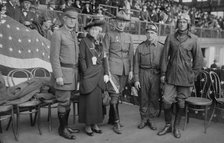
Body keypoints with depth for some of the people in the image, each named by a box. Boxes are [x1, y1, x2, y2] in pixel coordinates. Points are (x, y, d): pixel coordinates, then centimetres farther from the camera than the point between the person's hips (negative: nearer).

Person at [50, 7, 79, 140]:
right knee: (64, 102, -2)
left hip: (73, 71, 7)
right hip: (63, 71, -7)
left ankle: (66, 125, 25)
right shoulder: (58, 34, -8)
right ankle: (62, 129, 11)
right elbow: (54, 57, -12)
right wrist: (58, 76, -18)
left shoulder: (74, 34, 16)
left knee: (68, 101, 13)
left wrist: (77, 73, 14)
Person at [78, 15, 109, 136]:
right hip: (89, 76, -6)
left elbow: (104, 59, 13)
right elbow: (82, 59, -8)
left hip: (99, 76, 6)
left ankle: (95, 124, 22)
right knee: (89, 100, -1)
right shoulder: (84, 41, -4)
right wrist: (86, 74, -12)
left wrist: (106, 74, 5)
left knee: (98, 99, 10)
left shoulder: (99, 42, 13)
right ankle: (87, 125, 12)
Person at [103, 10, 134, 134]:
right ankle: (116, 122, 1)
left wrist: (131, 70, 7)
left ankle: (111, 119, 24)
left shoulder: (129, 36, 13)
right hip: (113, 68, -4)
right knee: (114, 94, -7)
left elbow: (131, 54, 13)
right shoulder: (109, 35, 0)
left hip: (125, 70, 5)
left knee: (118, 94, 10)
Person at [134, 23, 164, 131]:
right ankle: (144, 119, 22)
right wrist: (136, 79, -3)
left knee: (154, 98, 5)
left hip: (156, 74, 0)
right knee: (143, 98, 7)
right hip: (143, 74, 0)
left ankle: (151, 119, 21)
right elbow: (136, 64, 2)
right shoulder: (140, 47, 3)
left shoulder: (161, 47, 2)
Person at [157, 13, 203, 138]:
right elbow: (165, 56, 5)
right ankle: (168, 125, 20)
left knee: (181, 103, 8)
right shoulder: (170, 38, 4)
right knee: (166, 101, -2)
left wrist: (193, 75, 0)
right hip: (171, 75, 1)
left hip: (185, 77, -1)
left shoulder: (194, 39, 0)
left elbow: (198, 59, 4)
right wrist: (163, 73, 2)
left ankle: (176, 127, 26)